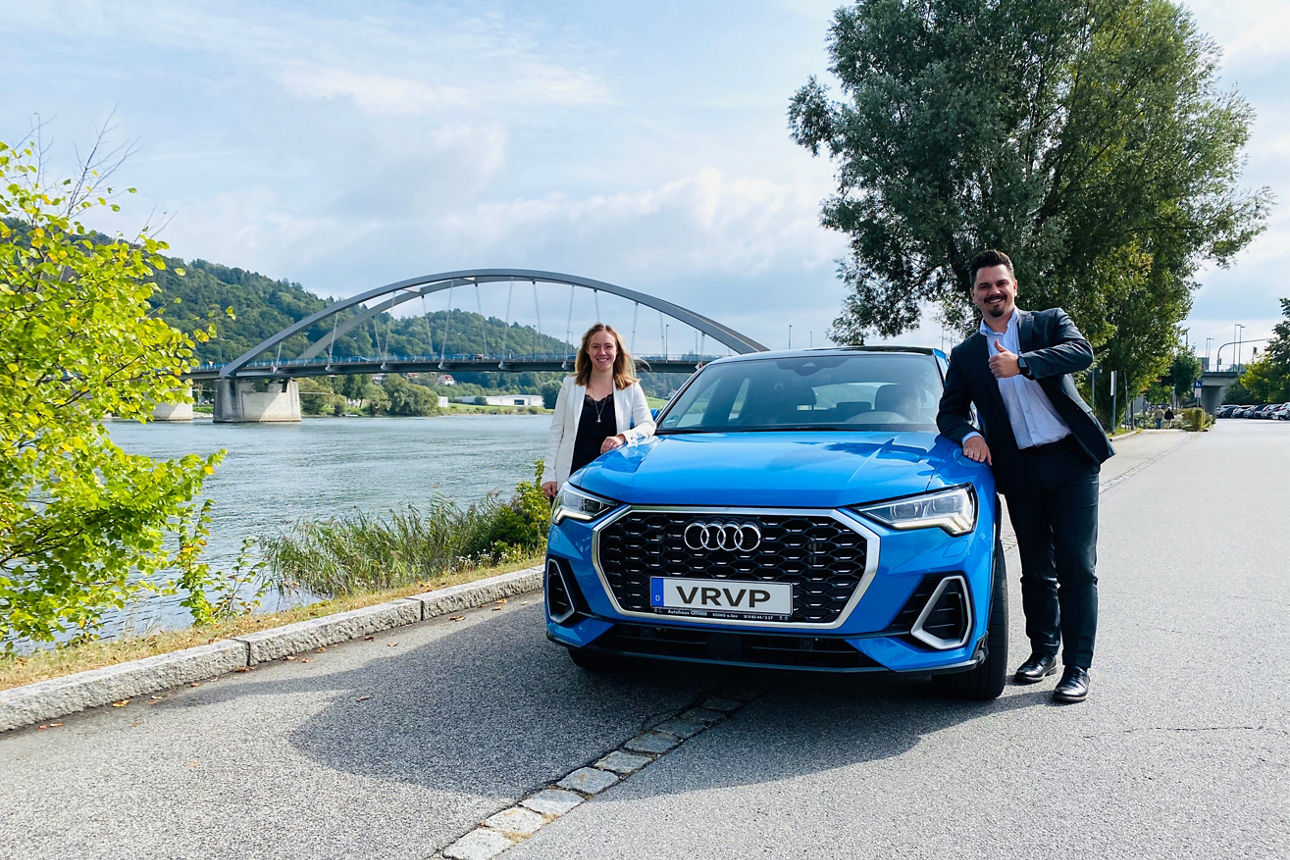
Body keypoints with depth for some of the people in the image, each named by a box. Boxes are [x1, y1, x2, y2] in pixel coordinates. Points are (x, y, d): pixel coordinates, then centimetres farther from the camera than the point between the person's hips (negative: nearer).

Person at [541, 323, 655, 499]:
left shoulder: (631, 389, 10)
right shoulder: (570, 385, 12)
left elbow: (648, 425, 0)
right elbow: (555, 432, 11)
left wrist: (622, 437, -21)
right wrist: (548, 473, 3)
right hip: (569, 477, 1)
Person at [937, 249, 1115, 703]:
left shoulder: (1050, 322, 7)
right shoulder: (966, 354, 12)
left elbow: (1082, 351, -13)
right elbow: (949, 412, 11)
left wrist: (1021, 364, -25)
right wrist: (968, 435, -10)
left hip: (1071, 460, -2)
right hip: (1020, 471, 3)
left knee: (1076, 567, -3)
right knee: (1036, 570, 12)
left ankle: (1077, 667, 4)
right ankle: (1043, 650, 27)